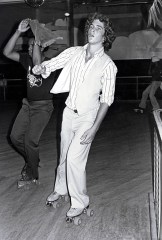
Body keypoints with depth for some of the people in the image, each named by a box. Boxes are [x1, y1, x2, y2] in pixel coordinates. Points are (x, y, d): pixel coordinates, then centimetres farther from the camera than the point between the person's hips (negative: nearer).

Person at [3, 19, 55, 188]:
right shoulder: (27, 59, 3)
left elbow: (38, 65, -37)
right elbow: (7, 52, -7)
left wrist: (37, 38, -30)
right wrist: (18, 32, -17)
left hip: (43, 106, -6)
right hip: (28, 103, 7)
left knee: (30, 140, -10)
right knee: (15, 136, 4)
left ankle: (31, 176, 10)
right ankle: (32, 160, 30)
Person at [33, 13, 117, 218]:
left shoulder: (107, 65, -13)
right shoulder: (74, 53, -1)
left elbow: (106, 100, -12)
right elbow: (49, 65, 0)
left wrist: (94, 128, -17)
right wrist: (40, 68, -26)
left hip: (87, 117, -5)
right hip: (69, 112, 5)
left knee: (74, 158, -9)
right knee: (64, 154, 18)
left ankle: (80, 202, 13)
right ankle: (61, 188, 42)